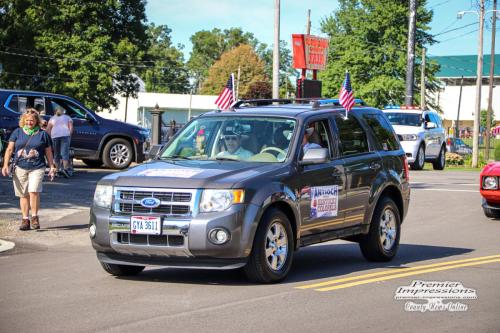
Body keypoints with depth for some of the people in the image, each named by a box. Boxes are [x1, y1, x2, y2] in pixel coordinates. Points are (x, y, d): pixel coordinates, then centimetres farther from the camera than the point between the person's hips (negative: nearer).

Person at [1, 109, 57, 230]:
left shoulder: (42, 134, 7)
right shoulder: (17, 132, 9)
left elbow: (48, 152, 11)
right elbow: (9, 149, 7)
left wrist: (52, 167, 7)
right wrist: (5, 165, -2)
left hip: (37, 168, -2)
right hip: (20, 168, 2)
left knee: (34, 191, -18)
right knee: (23, 195, 5)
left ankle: (34, 217, -3)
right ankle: (25, 219, 12)